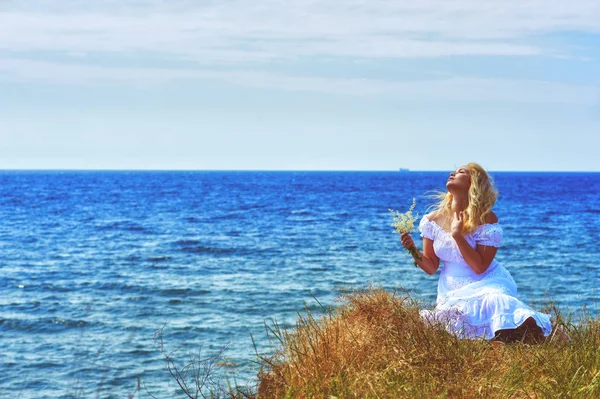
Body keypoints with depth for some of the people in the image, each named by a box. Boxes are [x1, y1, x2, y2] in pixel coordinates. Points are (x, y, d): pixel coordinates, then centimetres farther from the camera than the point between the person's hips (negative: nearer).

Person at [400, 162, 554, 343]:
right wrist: (413, 250, -14)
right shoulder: (432, 221, 0)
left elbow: (479, 267, -18)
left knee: (494, 301, -35)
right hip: (452, 291, 5)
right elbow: (431, 267, 5)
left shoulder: (487, 220, -11)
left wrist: (457, 235, -24)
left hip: (486, 284, -4)